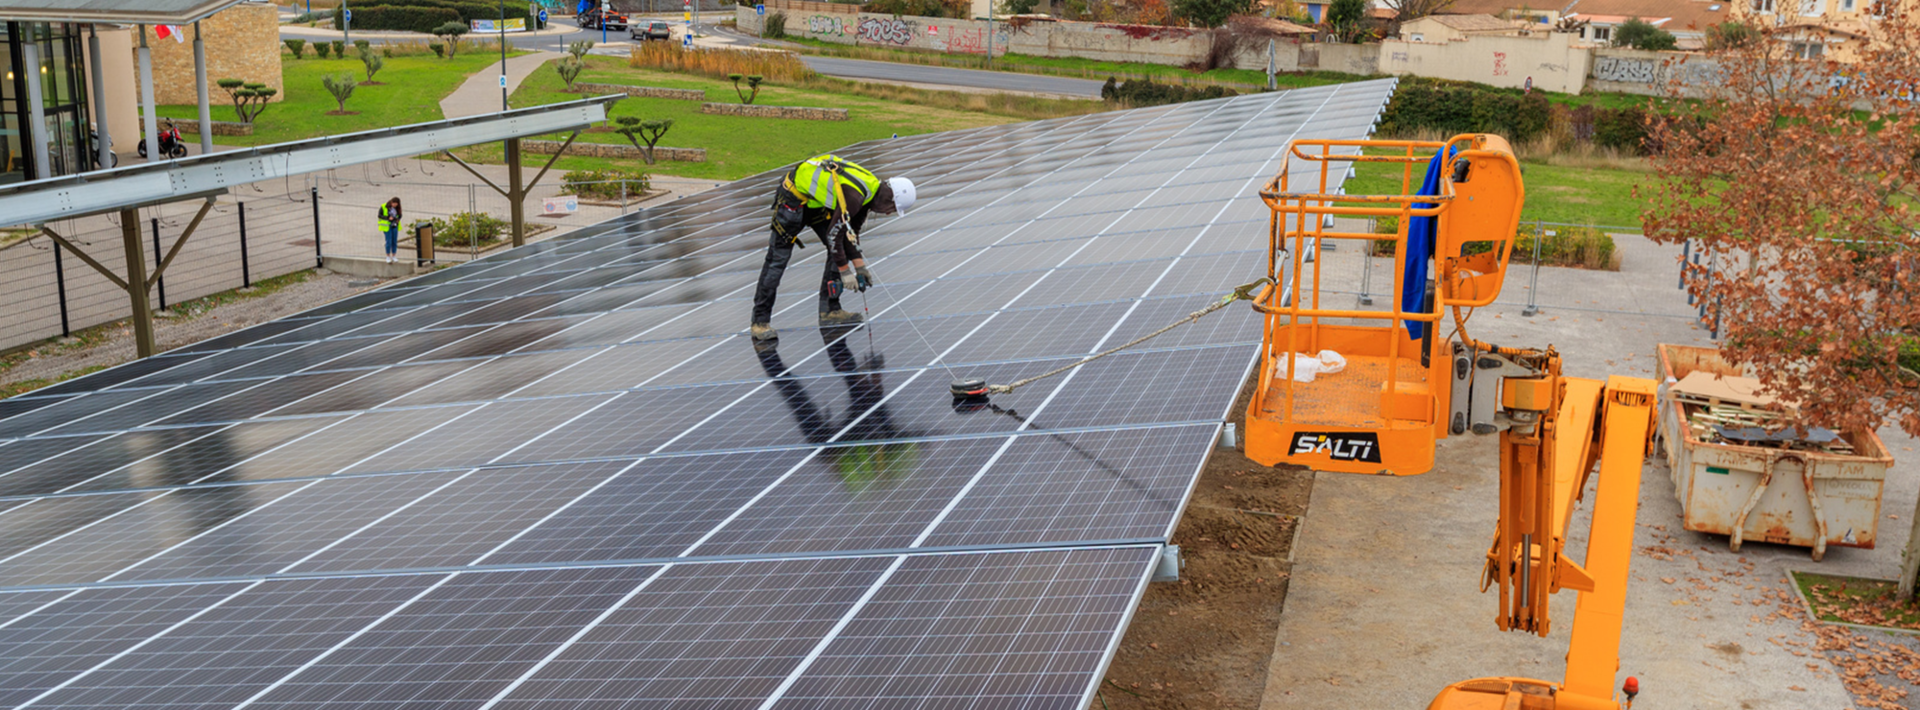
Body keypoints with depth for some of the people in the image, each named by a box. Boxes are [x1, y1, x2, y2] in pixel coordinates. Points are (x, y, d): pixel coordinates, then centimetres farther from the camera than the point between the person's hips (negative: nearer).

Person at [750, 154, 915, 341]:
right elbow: (834, 234, -27)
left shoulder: (869, 191, 0)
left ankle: (829, 310, 10)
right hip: (793, 199, -10)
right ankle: (760, 322, -4)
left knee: (837, 251, 5)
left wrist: (860, 267, 4)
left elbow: (851, 232, 8)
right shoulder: (854, 195, -30)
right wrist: (845, 272, -19)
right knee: (777, 259, -8)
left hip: (816, 201, 10)